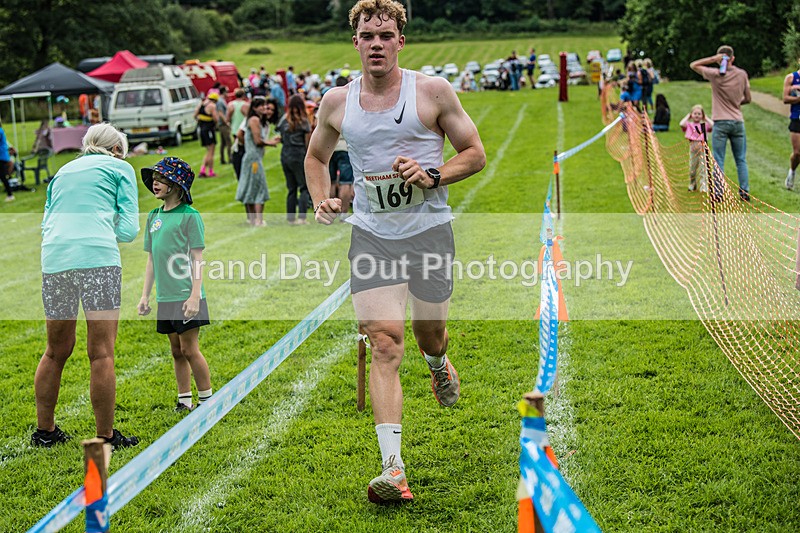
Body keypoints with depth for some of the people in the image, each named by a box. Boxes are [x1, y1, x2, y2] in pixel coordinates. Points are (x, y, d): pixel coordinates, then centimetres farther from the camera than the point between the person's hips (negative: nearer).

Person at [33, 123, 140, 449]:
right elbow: (129, 229, 7)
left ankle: (44, 430, 24)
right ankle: (106, 437, 1)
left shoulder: (63, 170, 27)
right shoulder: (120, 167, 13)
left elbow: (46, 223, 22)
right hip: (97, 257, -5)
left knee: (57, 350, 16)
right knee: (101, 353, -2)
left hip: (54, 259, 5)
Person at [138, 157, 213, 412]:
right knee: (176, 351, 11)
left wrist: (195, 295, -16)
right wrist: (145, 295, 15)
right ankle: (184, 400, 19)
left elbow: (197, 259, -9)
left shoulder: (189, 216, -7)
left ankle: (207, 400, 6)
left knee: (190, 350, -5)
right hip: (165, 297, 6)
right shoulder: (154, 216, 13)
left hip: (185, 295, -6)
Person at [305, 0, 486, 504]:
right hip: (371, 234, 1)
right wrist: (322, 199, 4)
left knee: (429, 334, 12)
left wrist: (432, 176, -15)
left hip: (428, 229, -1)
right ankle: (393, 468, -14)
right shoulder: (337, 101, 4)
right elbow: (317, 156, 22)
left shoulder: (433, 91, -3)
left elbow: (476, 154, 2)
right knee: (385, 342, -11)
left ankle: (439, 363, 54)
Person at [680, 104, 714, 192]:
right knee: (692, 169, 9)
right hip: (693, 148, 1)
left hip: (703, 148, -1)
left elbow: (712, 125, -9)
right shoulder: (689, 125, 8)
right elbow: (682, 124, -11)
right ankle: (692, 186, 25)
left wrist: (706, 118, 4)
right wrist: (687, 116, 3)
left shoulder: (705, 125, 8)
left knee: (703, 168, -5)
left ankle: (704, 187, -4)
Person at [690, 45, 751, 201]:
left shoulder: (715, 74, -8)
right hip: (738, 121, 3)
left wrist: (713, 59, -7)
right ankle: (745, 192, 9)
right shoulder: (742, 74, 2)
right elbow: (747, 99, 8)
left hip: (721, 123, -3)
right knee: (741, 160, 10)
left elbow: (693, 65, 2)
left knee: (719, 161, 0)